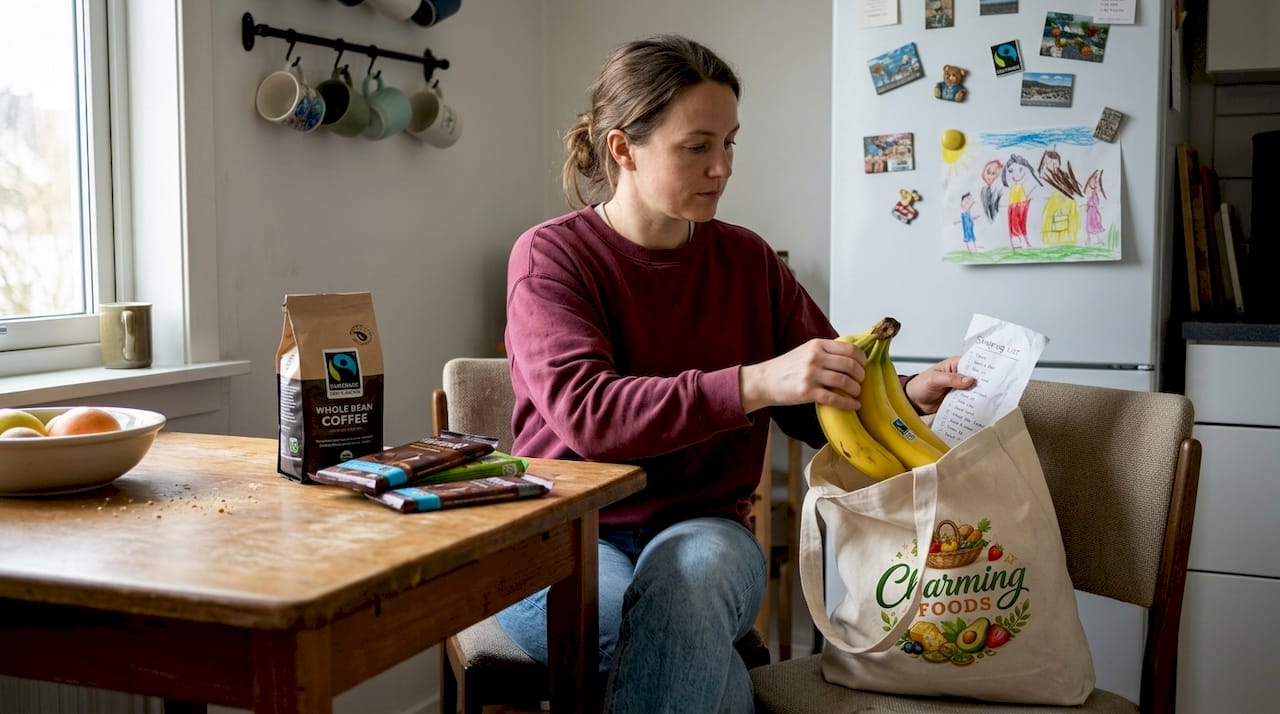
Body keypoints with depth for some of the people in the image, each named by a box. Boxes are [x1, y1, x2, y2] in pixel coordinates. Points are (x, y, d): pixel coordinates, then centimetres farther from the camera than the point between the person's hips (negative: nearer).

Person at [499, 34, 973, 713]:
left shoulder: (749, 261, 7)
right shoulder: (550, 255, -5)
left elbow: (824, 407, 13)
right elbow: (585, 413, -21)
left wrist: (908, 397, -9)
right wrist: (754, 383, -31)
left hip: (702, 533, 3)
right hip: (564, 543, -3)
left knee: (688, 570, -33)